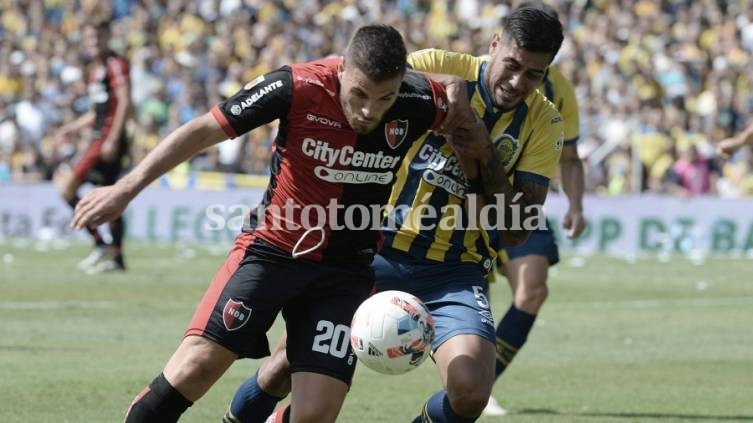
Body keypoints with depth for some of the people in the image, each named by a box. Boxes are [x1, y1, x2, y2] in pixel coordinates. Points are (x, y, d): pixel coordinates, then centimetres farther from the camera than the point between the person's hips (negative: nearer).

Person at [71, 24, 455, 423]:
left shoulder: (420, 102, -15)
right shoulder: (298, 87, -20)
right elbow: (205, 129, -11)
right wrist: (126, 188, -13)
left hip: (345, 270, 2)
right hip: (271, 249, -2)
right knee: (195, 368, -16)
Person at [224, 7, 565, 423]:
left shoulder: (543, 123, -3)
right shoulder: (436, 68, -9)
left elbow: (516, 230, -6)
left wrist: (486, 159, -17)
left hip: (455, 274, 1)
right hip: (379, 252, -1)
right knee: (286, 365, 2)